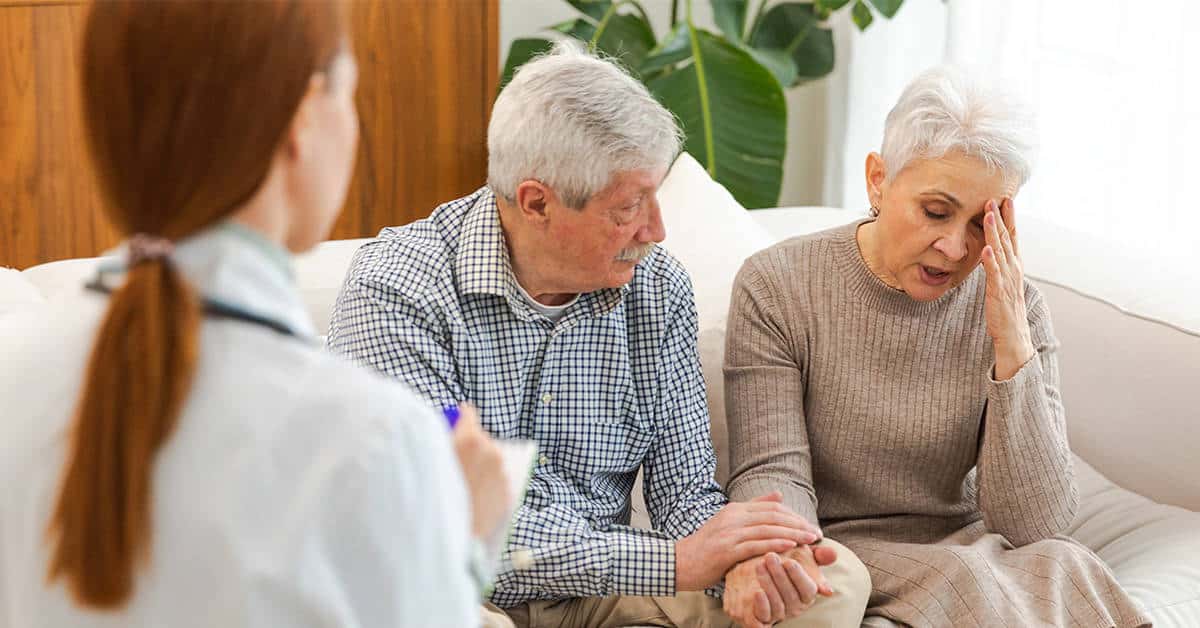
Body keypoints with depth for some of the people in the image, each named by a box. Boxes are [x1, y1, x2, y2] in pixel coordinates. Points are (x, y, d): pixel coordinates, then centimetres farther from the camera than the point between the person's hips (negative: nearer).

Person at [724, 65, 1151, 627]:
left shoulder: (1013, 307, -2)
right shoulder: (775, 288, -8)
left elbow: (1034, 526, -9)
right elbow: (772, 473, -12)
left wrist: (1013, 346, -19)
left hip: (964, 554, 3)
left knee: (1058, 566, -28)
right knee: (966, 578, -32)